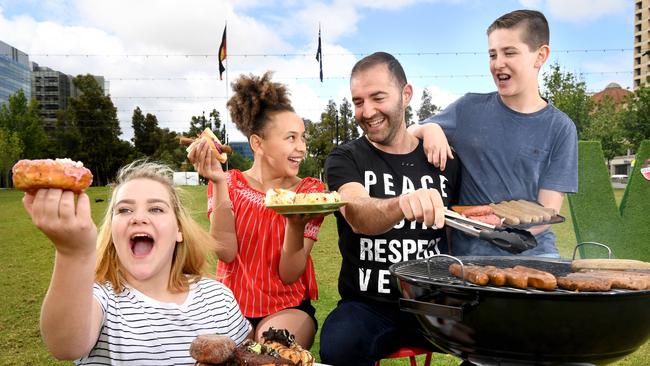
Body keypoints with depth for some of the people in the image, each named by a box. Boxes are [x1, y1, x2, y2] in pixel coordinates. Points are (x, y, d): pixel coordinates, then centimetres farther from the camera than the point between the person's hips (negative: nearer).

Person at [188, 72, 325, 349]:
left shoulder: (311, 192, -5)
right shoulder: (229, 183, -3)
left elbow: (290, 274, -11)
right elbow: (225, 253, -18)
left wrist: (296, 225, -31)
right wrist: (219, 183, -25)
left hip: (288, 307, 0)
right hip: (233, 304, 1)